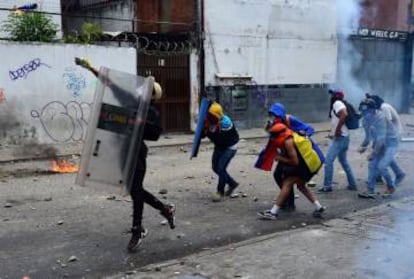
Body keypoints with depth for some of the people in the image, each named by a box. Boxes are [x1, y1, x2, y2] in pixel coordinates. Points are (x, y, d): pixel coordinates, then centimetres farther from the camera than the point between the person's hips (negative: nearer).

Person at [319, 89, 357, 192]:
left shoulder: (337, 103, -11)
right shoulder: (338, 104, 18)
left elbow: (344, 114, -28)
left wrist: (337, 129, -24)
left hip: (340, 137, -10)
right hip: (343, 137, 10)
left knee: (328, 160, -8)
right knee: (343, 161, 19)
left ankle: (327, 186, -6)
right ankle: (352, 184, 24)